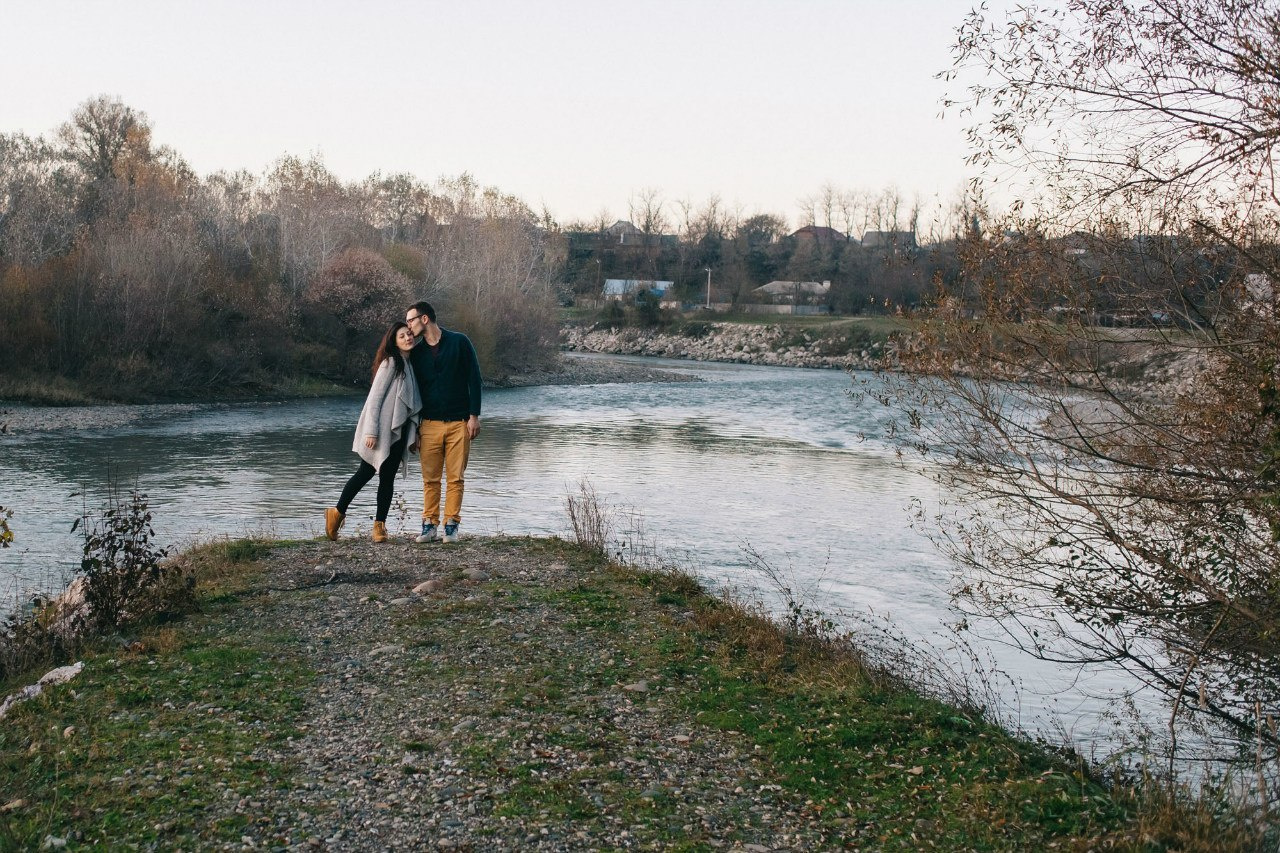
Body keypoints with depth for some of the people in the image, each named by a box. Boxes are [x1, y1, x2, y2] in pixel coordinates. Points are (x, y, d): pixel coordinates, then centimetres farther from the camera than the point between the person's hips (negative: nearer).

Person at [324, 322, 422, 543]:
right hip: (381, 431, -7)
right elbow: (375, 396, -12)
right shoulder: (390, 363, -8)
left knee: (388, 477, 5)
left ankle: (379, 525, 7)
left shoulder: (410, 365, 14)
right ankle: (338, 513, 12)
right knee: (365, 473, -3)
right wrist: (371, 431, -18)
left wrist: (414, 431, 13)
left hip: (399, 431, 7)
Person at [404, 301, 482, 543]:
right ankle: (429, 525, 6)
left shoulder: (459, 342, -1)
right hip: (429, 424, 3)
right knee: (430, 479, 1)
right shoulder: (416, 352, 9)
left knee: (455, 478, -1)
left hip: (459, 423, -3)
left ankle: (451, 526, 4)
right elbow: (413, 390, 13)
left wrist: (474, 415, -8)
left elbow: (474, 378, -2)